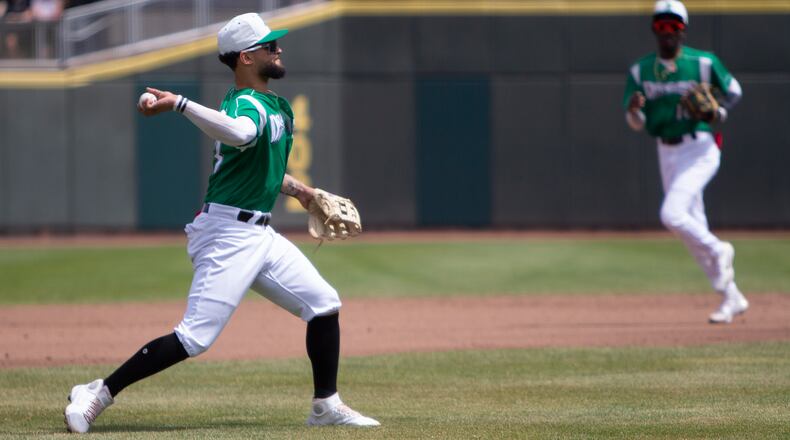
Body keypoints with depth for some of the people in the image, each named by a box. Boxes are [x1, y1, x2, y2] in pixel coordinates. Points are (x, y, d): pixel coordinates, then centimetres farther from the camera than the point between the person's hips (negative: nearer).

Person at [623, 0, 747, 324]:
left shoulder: (704, 63, -6)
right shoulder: (640, 71, 4)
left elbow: (733, 89, 9)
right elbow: (636, 124, 3)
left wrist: (721, 113, -11)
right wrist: (634, 109, -21)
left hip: (700, 149, -5)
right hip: (667, 153, 5)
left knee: (672, 215, -23)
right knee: (694, 229, 8)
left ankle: (719, 251, 4)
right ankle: (731, 297, 18)